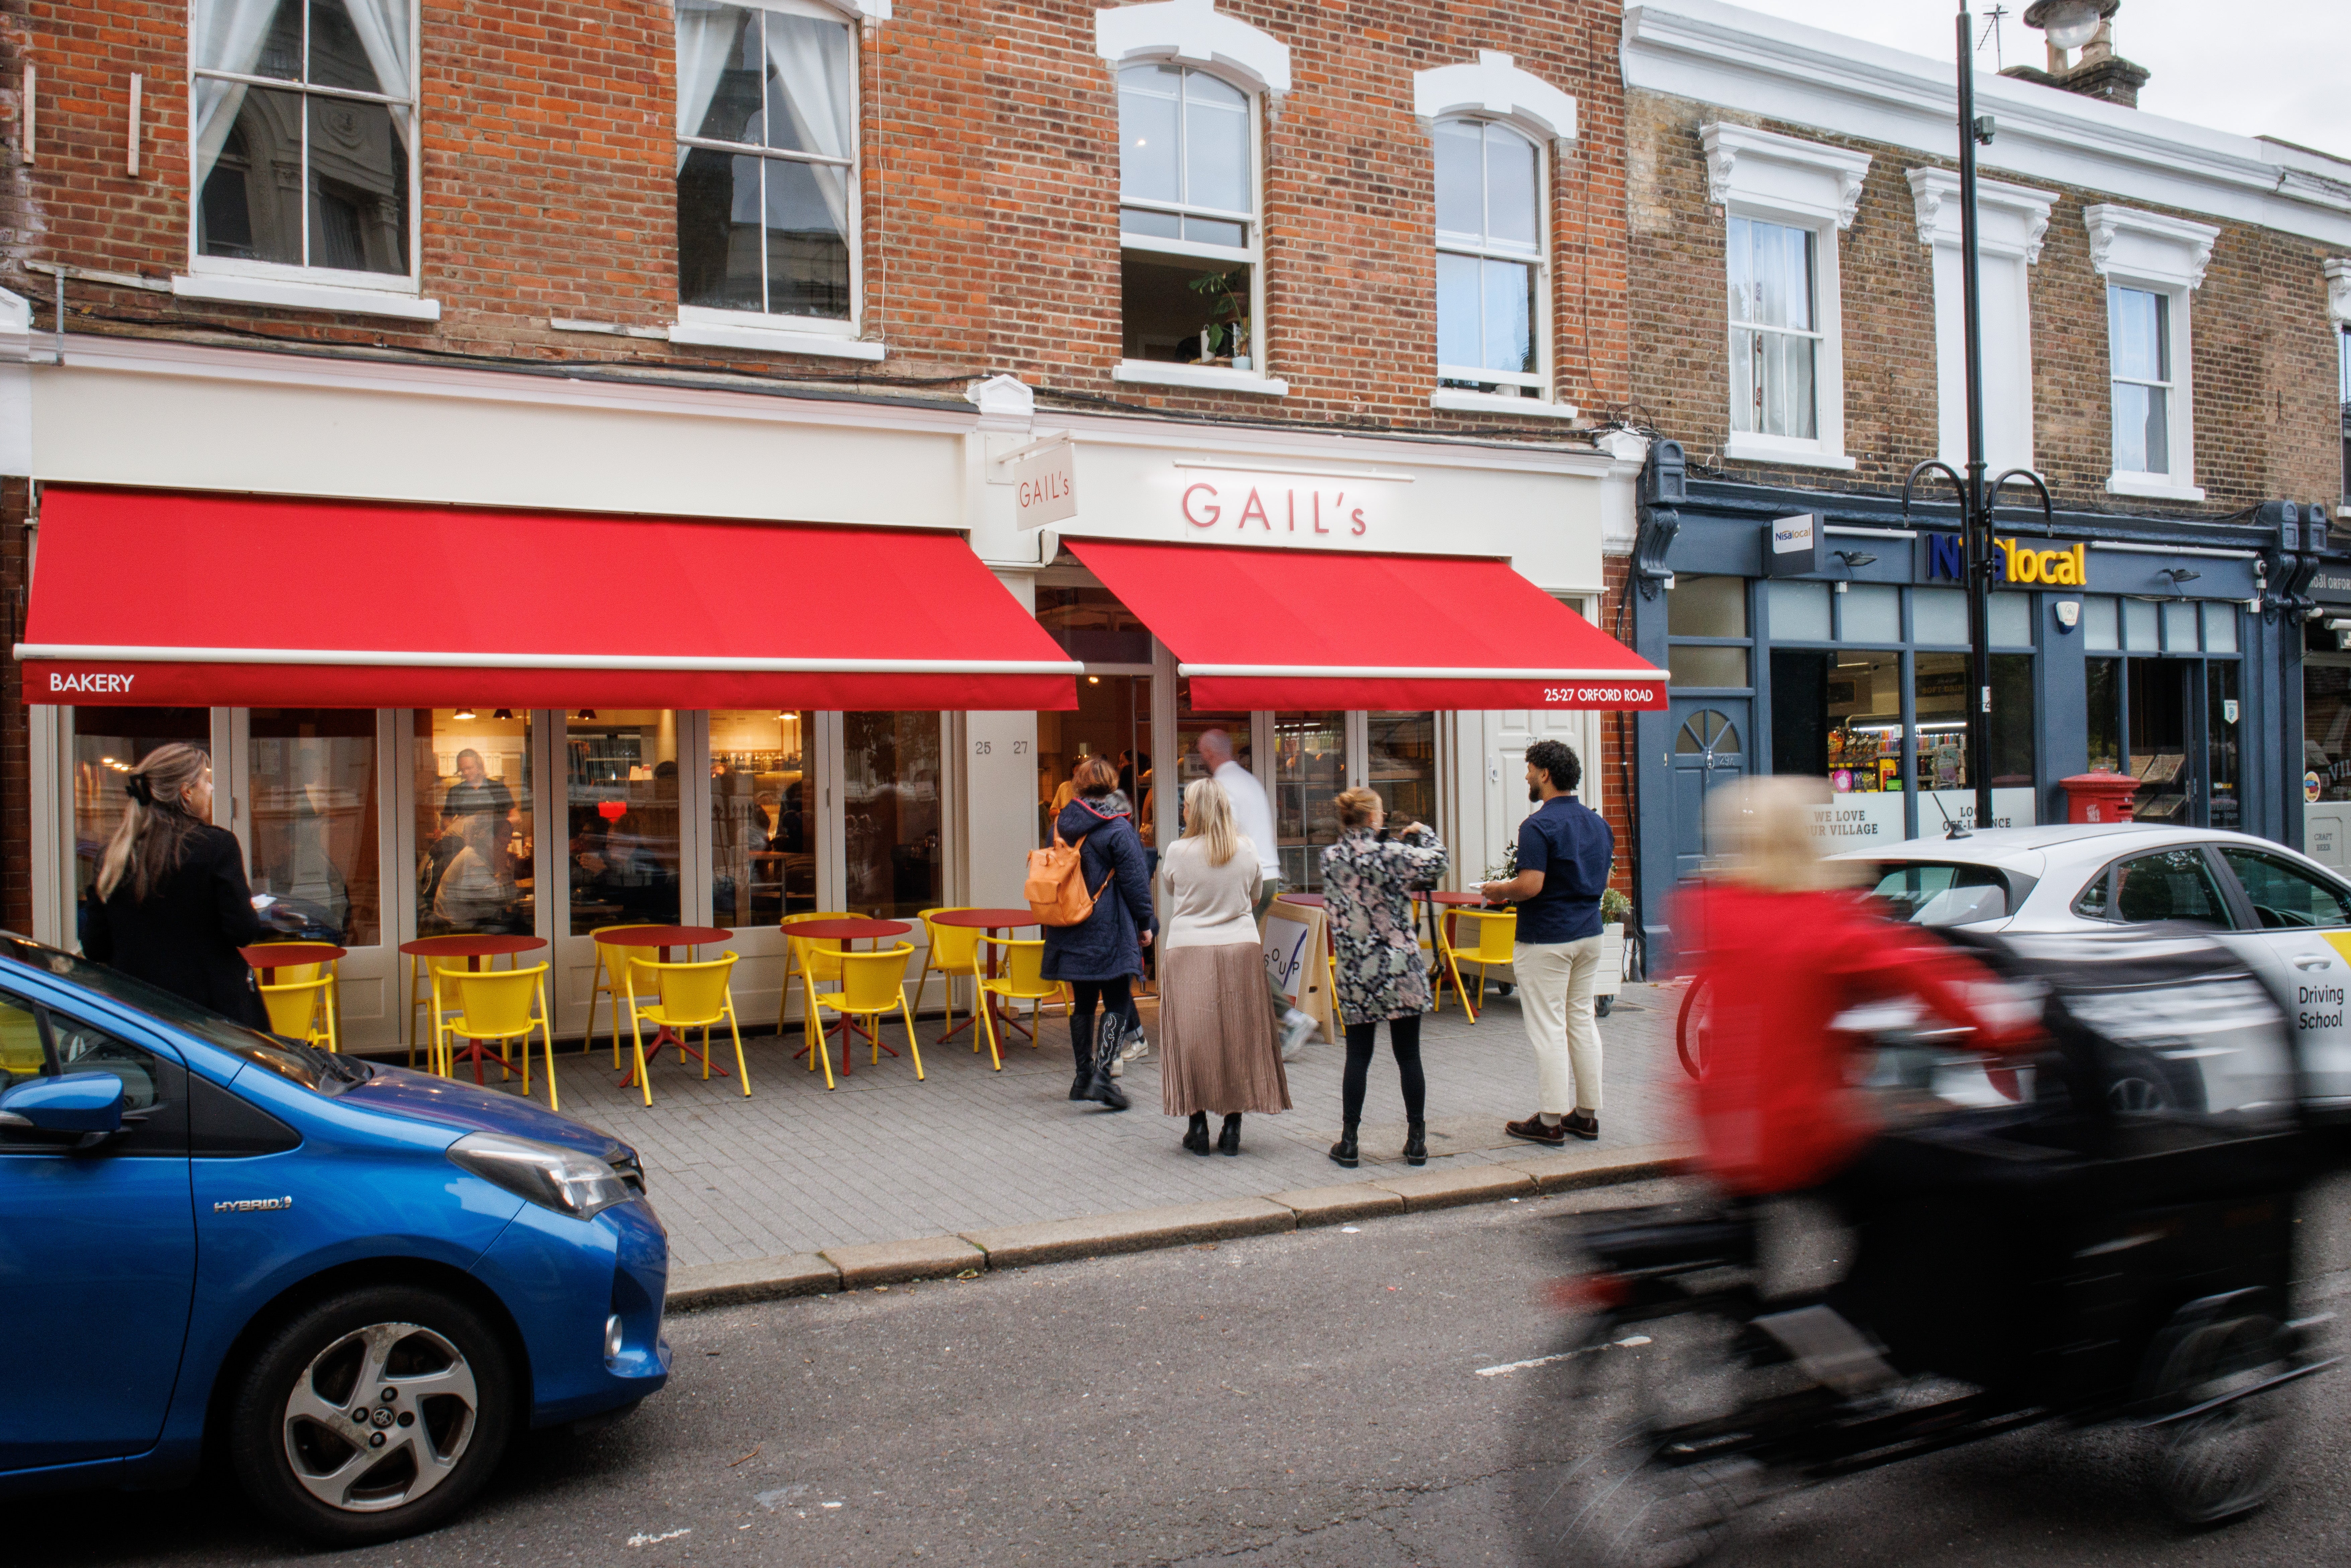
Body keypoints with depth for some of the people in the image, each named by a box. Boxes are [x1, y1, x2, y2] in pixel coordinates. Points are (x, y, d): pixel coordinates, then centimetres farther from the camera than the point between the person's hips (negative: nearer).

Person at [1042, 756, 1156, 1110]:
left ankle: (1083, 1076, 20)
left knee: (1083, 1003, 15)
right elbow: (1134, 880, -10)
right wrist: (1145, 923, 0)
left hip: (1071, 931, 6)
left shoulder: (1060, 825, 6)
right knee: (1117, 1003, -1)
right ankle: (1101, 1075, -13)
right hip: (1110, 932, -6)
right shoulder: (1117, 829, -12)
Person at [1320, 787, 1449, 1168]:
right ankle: (1416, 1142, 13)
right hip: (1401, 969, -3)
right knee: (1408, 1056, 6)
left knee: (1358, 1057, 8)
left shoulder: (1330, 858, 0)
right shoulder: (1392, 853, -12)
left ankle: (1349, 1143, 10)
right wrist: (1422, 832, 12)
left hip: (1355, 973, 3)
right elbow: (1437, 861, -3)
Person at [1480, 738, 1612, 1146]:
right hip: (1589, 933, 8)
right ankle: (1586, 1114, 18)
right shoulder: (1598, 823, 9)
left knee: (1548, 1029, -2)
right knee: (1582, 1021, 13)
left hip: (1546, 939, -8)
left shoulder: (1539, 826, -16)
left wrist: (1500, 890, -3)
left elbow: (1531, 885, -24)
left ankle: (1550, 1121, 3)